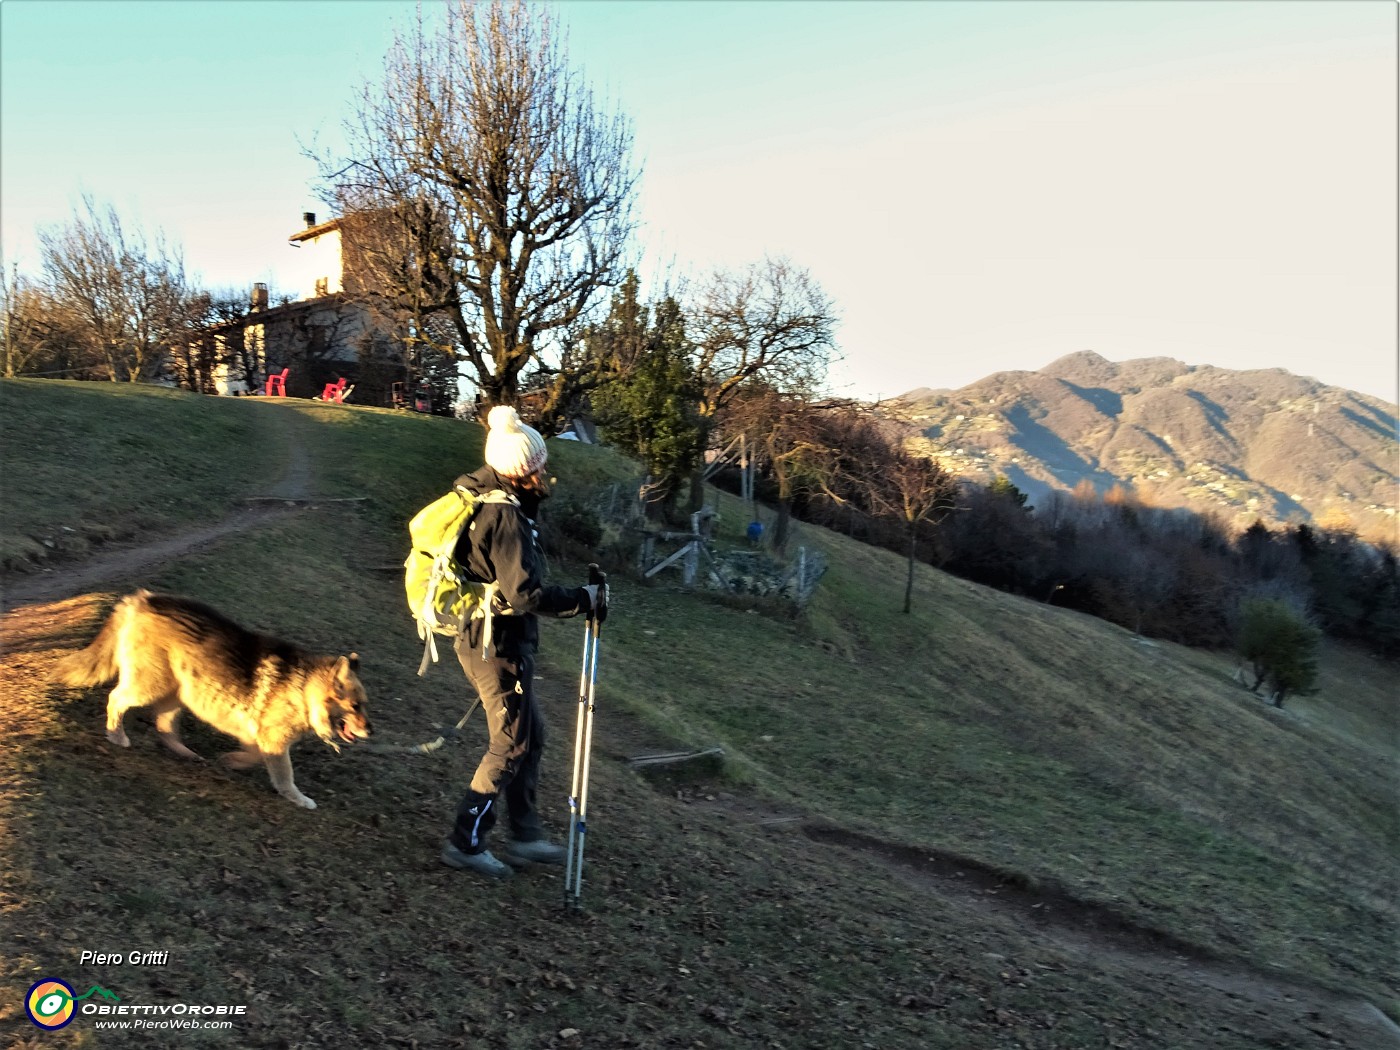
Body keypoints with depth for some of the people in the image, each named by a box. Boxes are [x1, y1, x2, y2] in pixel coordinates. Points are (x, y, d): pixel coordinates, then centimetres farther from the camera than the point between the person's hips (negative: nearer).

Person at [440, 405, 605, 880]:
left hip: (478, 637, 10)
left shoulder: (479, 498, 8)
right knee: (510, 745, 2)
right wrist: (586, 598, -16)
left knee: (530, 735, 18)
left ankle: (525, 836, 26)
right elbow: (526, 594, -26)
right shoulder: (507, 518, -22)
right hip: (498, 644, -10)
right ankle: (466, 843, 12)